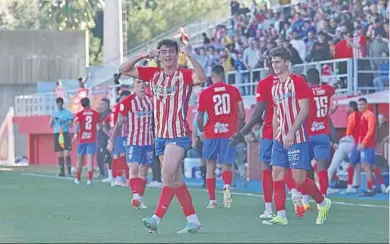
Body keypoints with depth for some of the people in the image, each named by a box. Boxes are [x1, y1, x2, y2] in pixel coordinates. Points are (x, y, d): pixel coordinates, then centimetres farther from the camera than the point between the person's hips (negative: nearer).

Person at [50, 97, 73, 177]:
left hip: (65, 133, -4)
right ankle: (62, 171, 7)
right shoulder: (54, 113, 14)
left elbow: (70, 124, -4)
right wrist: (52, 120, -8)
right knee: (59, 154, 4)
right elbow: (51, 125, 13)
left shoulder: (67, 112, 2)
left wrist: (63, 122, -20)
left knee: (66, 153, -12)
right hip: (56, 134, 4)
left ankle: (69, 171, -11)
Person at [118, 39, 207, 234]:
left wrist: (190, 56, -30)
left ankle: (156, 219, -20)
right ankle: (193, 222, 14)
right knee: (175, 180, 8)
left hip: (178, 134, -7)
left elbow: (202, 78, -26)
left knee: (168, 175, -17)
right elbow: (124, 70, 13)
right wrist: (142, 56, -1)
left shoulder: (184, 75, -5)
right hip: (160, 135, 7)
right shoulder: (153, 74, 10)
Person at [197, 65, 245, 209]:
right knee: (226, 165, 4)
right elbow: (242, 114, 1)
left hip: (211, 134, -1)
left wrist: (202, 131, 17)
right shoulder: (233, 90, 3)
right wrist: (239, 130, 15)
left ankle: (212, 200, 12)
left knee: (211, 165, 12)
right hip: (229, 133, 1)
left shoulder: (205, 93, -2)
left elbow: (200, 118, -1)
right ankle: (227, 186, -29)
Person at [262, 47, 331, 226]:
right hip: (280, 138, 7)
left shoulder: (297, 81, -8)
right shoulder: (274, 86, 14)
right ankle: (280, 216, 1)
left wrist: (291, 132, -21)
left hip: (297, 138, -7)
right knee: (277, 175, -1)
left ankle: (323, 203, 15)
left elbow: (304, 110, -15)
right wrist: (275, 136, 14)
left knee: (299, 179, -7)